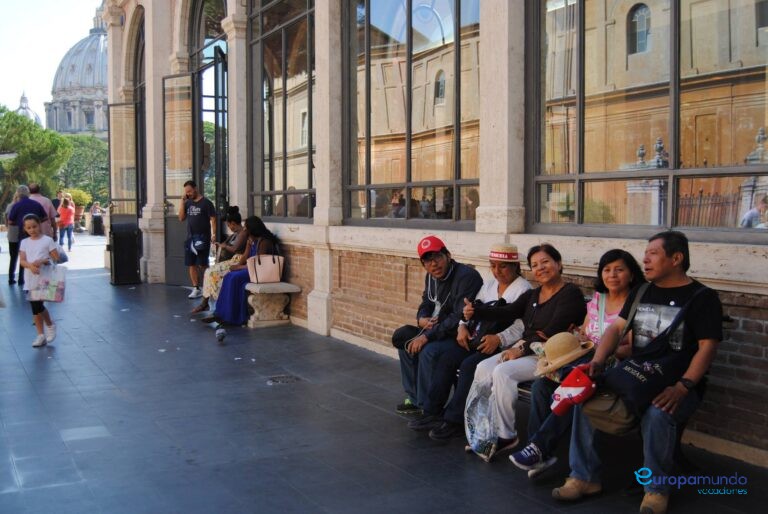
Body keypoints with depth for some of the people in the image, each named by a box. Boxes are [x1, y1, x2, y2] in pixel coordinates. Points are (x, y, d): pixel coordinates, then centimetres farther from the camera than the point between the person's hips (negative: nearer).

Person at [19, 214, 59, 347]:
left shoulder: (47, 240, -3)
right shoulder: (24, 242, 8)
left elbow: (56, 258, -5)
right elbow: (22, 260, 0)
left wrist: (42, 261, -20)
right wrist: (31, 266, -21)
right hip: (30, 279, 4)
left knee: (37, 305, -11)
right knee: (35, 306, 7)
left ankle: (50, 325, 16)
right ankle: (41, 335, 14)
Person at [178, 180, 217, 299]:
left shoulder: (206, 203, -4)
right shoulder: (188, 203, 13)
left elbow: (212, 219, -7)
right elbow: (181, 218, 8)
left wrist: (213, 234, -18)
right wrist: (183, 202, 1)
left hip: (203, 238, -6)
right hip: (190, 238, 6)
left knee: (202, 264, -6)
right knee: (191, 264, 4)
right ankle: (196, 288, 9)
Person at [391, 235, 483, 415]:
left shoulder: (466, 277, -21)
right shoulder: (431, 277, 7)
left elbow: (460, 318, -28)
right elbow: (426, 304, 20)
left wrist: (428, 336, -27)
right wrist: (421, 319, -5)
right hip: (441, 330, 10)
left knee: (428, 351, -31)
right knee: (402, 336, 6)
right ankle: (414, 398, 10)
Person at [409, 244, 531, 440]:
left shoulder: (523, 289, -5)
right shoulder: (488, 284, 20)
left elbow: (523, 326, -16)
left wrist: (499, 339, -28)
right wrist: (463, 326, -2)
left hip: (505, 346, -7)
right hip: (478, 339, 7)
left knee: (469, 365, -28)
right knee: (446, 357, -14)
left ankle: (454, 421, -18)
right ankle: (432, 413, -10)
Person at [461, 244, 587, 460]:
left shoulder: (571, 293, -7)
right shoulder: (532, 295, 18)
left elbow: (552, 332, -17)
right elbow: (507, 312, 3)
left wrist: (522, 349, -19)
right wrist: (475, 311, -12)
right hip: (524, 350, 8)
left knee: (503, 372, -27)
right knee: (483, 368, -14)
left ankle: (506, 435, -16)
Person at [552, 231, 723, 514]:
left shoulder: (702, 297, -5)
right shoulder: (641, 292, 14)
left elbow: (707, 347, -12)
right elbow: (616, 328, 9)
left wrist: (682, 387, -26)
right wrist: (598, 362, -10)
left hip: (677, 386, -6)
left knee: (657, 414, -37)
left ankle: (657, 489, -15)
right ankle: (584, 477, -7)